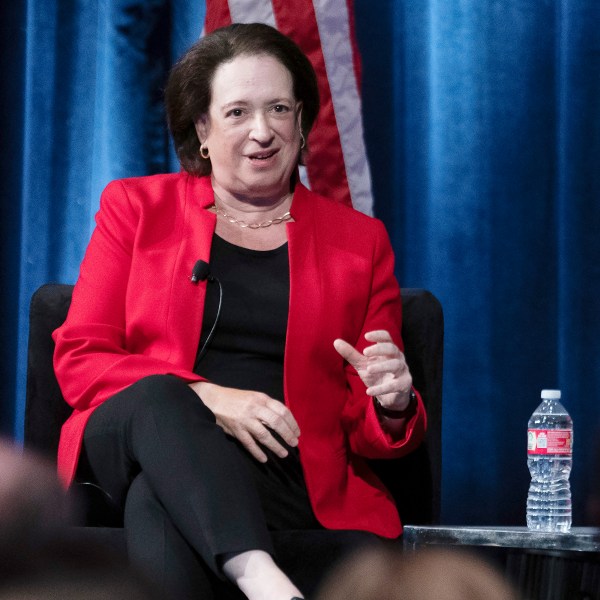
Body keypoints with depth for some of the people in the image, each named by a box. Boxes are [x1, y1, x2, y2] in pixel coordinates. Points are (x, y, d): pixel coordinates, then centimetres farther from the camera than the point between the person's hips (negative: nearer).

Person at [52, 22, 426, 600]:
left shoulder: (359, 239, 18)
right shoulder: (135, 206, 16)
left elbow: (369, 434, 17)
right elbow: (79, 359, 5)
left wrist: (393, 405, -10)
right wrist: (205, 398, -12)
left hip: (282, 476, -1)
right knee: (157, 396, -38)